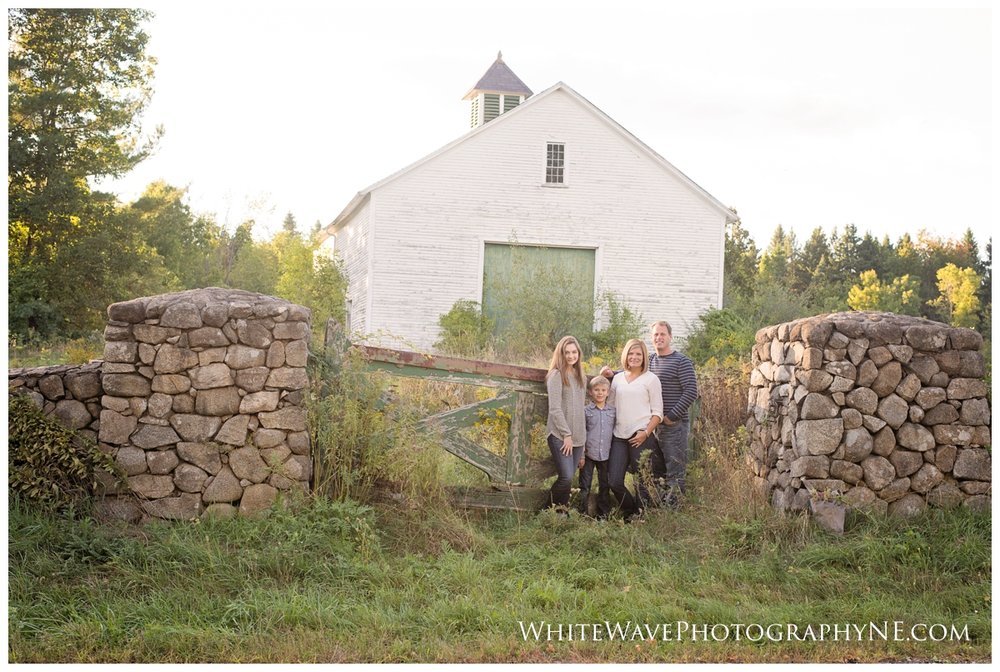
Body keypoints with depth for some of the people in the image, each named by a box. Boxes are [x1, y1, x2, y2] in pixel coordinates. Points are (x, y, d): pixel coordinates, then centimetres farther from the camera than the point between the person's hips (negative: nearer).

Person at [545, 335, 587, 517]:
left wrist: (583, 434, 11)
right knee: (566, 477, -14)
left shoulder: (580, 376, 15)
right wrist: (566, 434, -12)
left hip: (578, 436, 6)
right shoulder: (556, 375, -6)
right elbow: (555, 409, -11)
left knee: (568, 477, 3)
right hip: (560, 435, -6)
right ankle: (558, 508, 9)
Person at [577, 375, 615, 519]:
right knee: (585, 486, 1)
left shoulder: (613, 411, 5)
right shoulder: (586, 411, -3)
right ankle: (583, 514, 7)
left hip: (606, 455, 3)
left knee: (605, 486, 10)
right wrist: (581, 455, -6)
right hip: (589, 454, -3)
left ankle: (603, 515, 20)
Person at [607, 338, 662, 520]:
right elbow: (610, 406, 20)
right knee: (614, 481, -1)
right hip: (619, 436, 4)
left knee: (641, 482, 2)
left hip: (640, 437, -4)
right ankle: (630, 514, 20)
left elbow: (657, 412, -2)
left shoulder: (650, 379, 1)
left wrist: (646, 433, -13)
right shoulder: (618, 378, 14)